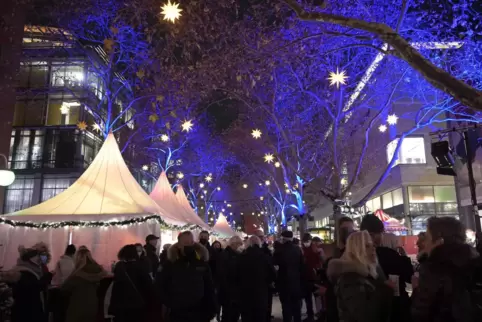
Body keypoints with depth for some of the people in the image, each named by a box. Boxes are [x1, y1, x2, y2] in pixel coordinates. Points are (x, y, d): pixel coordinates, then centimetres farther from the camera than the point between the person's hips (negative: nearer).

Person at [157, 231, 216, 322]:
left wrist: (211, 308, -1)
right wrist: (168, 302, -5)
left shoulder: (202, 261, -1)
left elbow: (209, 287, 2)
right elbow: (160, 285, 3)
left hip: (198, 313, 1)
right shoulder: (172, 263, -4)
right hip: (177, 313, 0)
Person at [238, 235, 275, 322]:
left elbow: (238, 274, 0)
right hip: (261, 292, -1)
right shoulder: (264, 256, -8)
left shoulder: (242, 257, -6)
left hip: (245, 292, 1)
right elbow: (272, 274, -3)